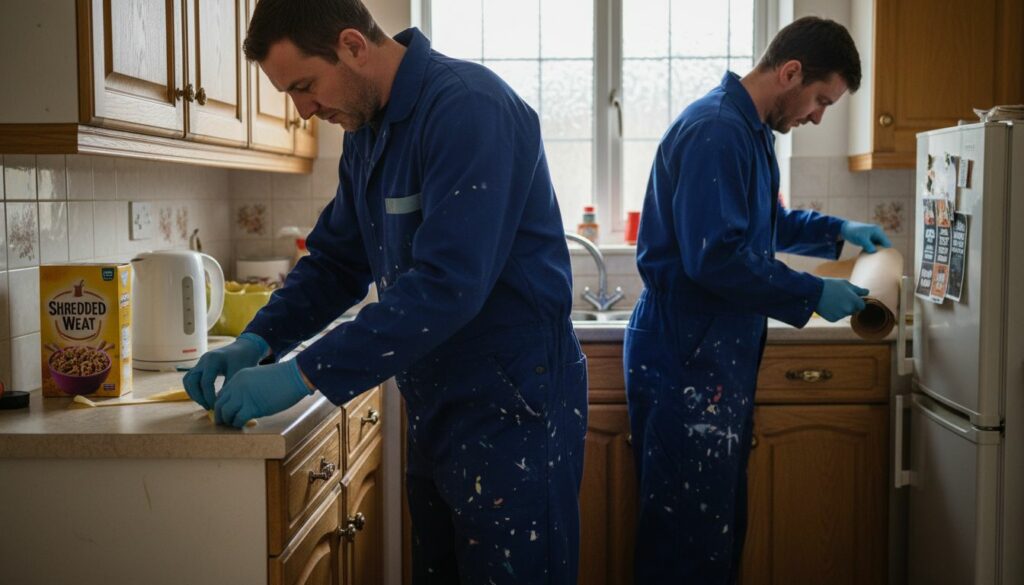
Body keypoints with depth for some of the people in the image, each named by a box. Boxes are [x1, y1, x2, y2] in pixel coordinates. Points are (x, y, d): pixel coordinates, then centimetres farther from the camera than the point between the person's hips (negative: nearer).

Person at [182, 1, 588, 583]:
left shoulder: (468, 108, -20)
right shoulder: (367, 132, 9)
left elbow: (446, 284, -29)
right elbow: (336, 261, 13)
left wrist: (304, 375, -28)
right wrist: (258, 342, -3)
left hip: (511, 409, -8)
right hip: (435, 410, 9)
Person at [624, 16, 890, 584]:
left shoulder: (750, 130, 15)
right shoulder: (716, 130, -18)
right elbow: (716, 257, -25)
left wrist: (837, 230, 20)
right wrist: (815, 295, -15)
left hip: (718, 356, 11)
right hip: (687, 361, -10)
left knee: (721, 524, 15)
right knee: (690, 537, -3)